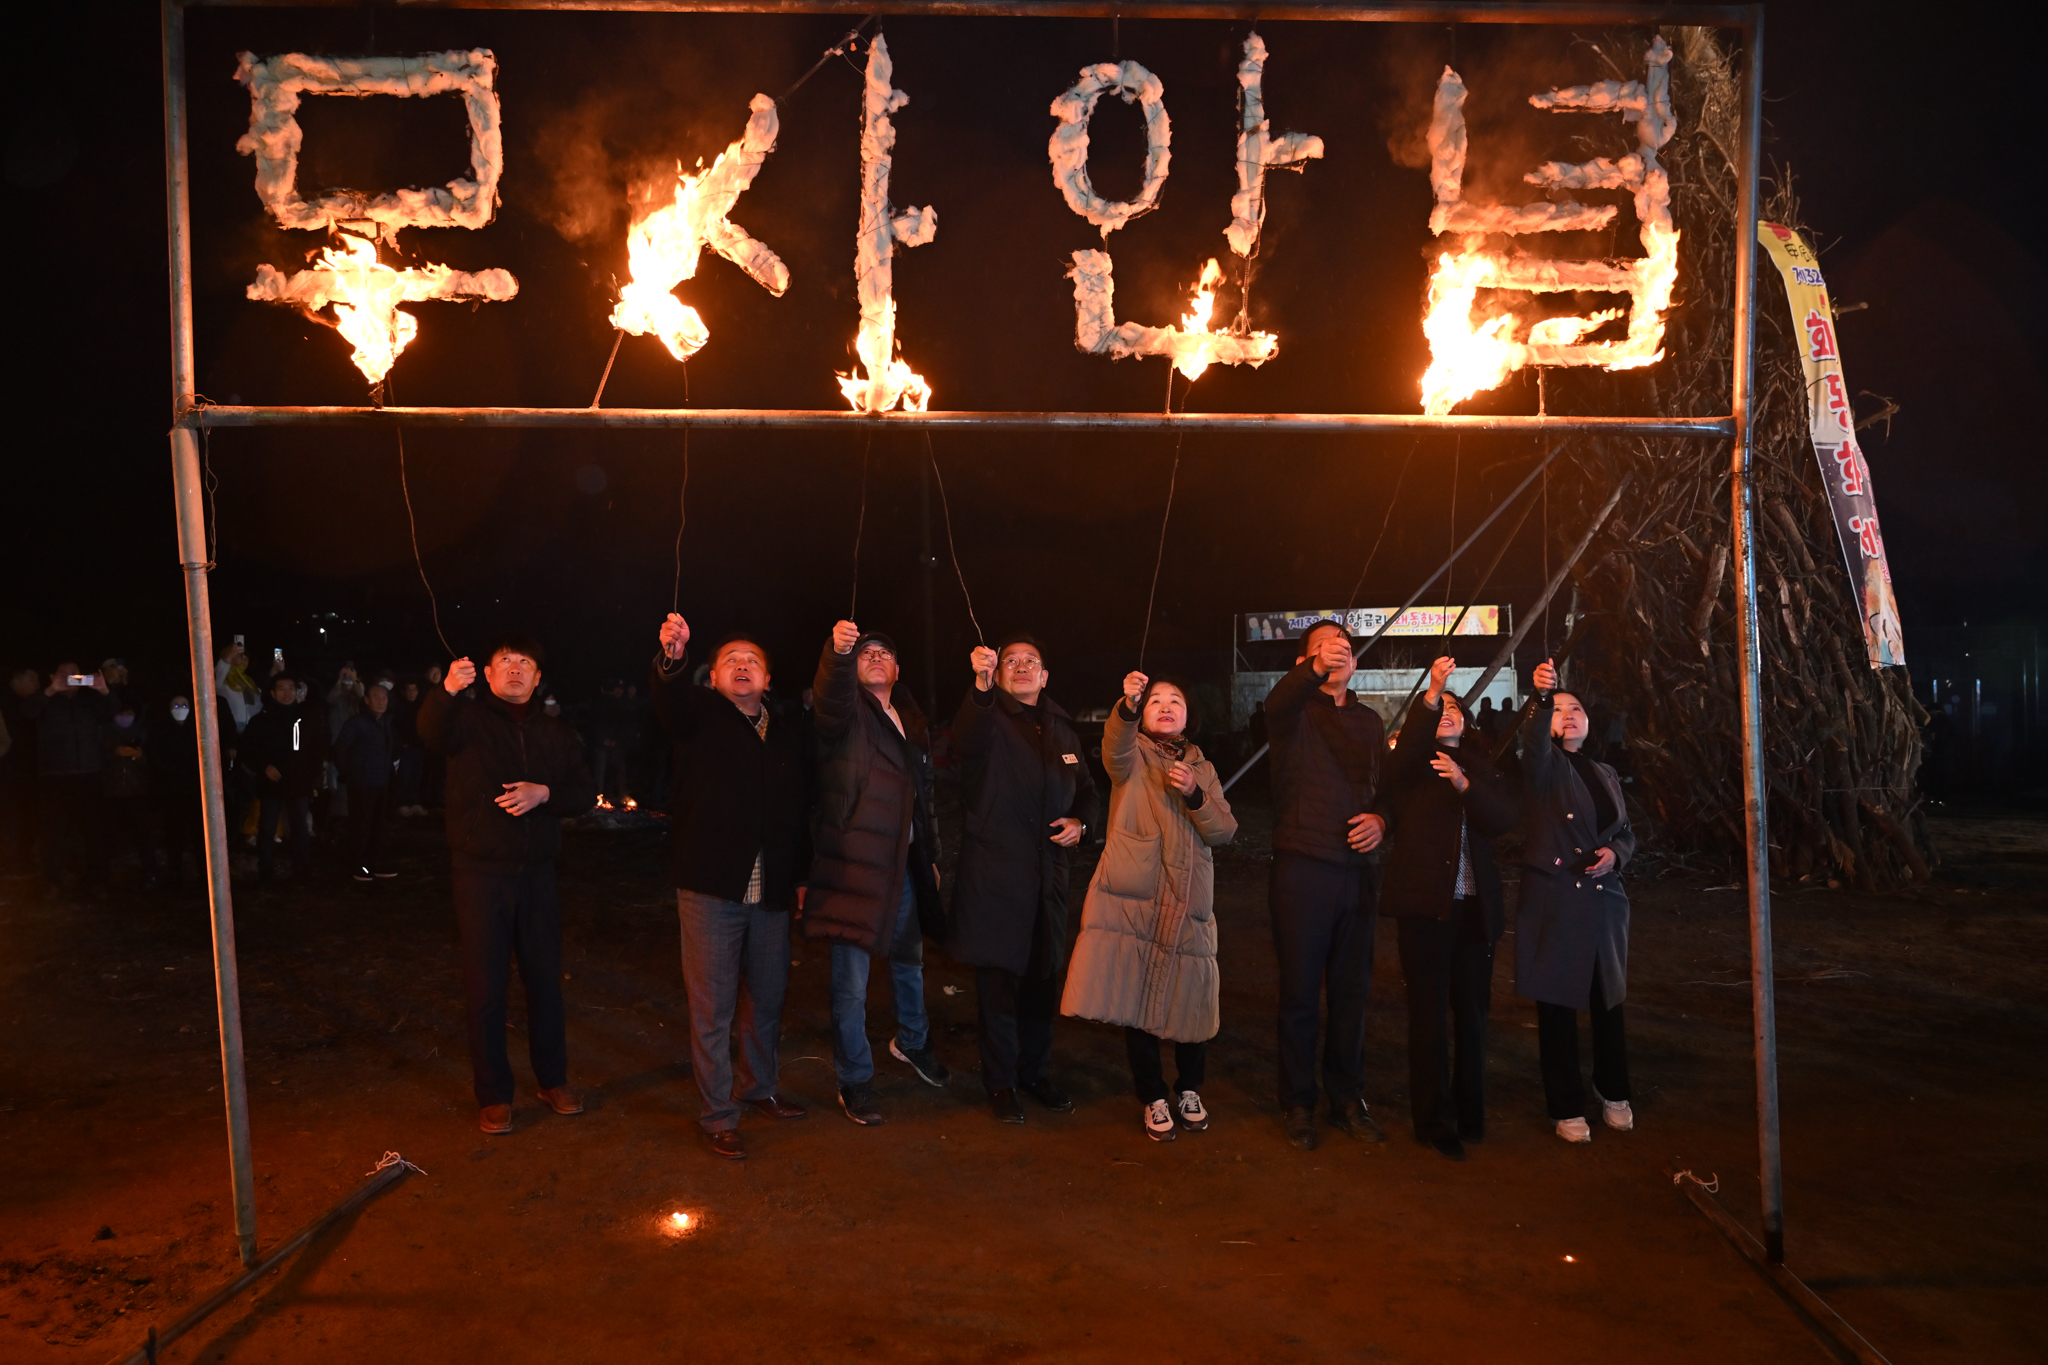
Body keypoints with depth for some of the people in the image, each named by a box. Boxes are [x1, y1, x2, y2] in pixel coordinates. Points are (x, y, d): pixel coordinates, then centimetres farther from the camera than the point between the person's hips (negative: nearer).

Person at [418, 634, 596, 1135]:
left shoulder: (554, 734, 12)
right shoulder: (468, 718, -2)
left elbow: (586, 793, 10)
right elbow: (431, 730, -25)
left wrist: (545, 793, -11)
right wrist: (448, 690, -46)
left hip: (537, 873, 4)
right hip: (481, 873, -4)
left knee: (546, 979, 12)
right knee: (485, 986, 2)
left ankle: (552, 1079, 28)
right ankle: (493, 1096, 16)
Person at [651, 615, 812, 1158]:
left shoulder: (787, 736, 13)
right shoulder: (700, 714, 1)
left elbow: (801, 810, 15)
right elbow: (668, 699, -23)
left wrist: (801, 875, 8)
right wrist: (672, 657, -44)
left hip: (771, 893, 5)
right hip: (711, 889, -4)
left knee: (768, 997, 17)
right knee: (712, 1006, 1)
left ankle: (759, 1087, 36)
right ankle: (717, 1115, 12)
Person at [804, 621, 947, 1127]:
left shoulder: (910, 723, 16)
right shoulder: (846, 711, -5)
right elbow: (830, 700, -31)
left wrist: (930, 856, 19)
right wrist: (839, 652, -50)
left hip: (903, 863, 7)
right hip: (854, 864, -6)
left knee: (909, 961, 23)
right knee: (851, 981, -2)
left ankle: (912, 1042, 48)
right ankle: (854, 1081, 14)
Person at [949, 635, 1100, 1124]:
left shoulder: (1062, 730, 14)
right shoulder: (990, 719, -4)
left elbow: (1087, 790, 26)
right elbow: (967, 737, -30)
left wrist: (1080, 821, 4)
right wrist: (981, 685, -48)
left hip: (1048, 872, 5)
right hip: (993, 874, -5)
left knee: (1043, 977, 13)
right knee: (998, 979, 0)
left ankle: (1035, 1072, 30)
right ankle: (1000, 1082, 15)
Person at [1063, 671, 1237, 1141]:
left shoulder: (1202, 768, 15)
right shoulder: (1132, 755, 5)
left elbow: (1225, 832, 5)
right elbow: (1115, 745, -21)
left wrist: (1194, 795, -12)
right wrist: (1128, 705, -41)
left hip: (1187, 904, 3)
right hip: (1132, 899, -2)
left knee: (1191, 1001, 3)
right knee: (1136, 1000, 2)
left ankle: (1189, 1090, 28)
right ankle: (1154, 1099, 20)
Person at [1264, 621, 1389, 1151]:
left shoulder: (1368, 720, 16)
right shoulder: (1296, 709, -1)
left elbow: (1388, 786, 20)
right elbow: (1275, 705, -26)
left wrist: (1381, 819, -3)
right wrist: (1316, 670, -45)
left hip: (1359, 867, 5)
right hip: (1303, 867, -4)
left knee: (1352, 991, 11)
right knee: (1300, 993, 2)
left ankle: (1347, 1099, 24)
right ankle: (1299, 1104, 15)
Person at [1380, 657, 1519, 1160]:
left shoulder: (1482, 770, 16)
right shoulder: (1413, 765, 6)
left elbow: (1505, 819, 0)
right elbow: (1406, 750, -18)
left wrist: (1465, 784, -16)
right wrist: (1430, 694, -29)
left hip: (1475, 905, 4)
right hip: (1426, 900, -4)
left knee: (1472, 1011, 8)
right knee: (1429, 1010, -2)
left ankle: (1470, 1114, 21)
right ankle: (1433, 1122, 5)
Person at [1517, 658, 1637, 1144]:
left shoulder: (1605, 774, 15)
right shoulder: (1545, 767, -2)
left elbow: (1626, 831, 22)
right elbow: (1535, 746, -26)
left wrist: (1615, 853, -1)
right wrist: (1542, 697, -43)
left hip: (1603, 898, 5)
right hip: (1552, 899, -5)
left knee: (1608, 1000, 13)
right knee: (1558, 1006, 0)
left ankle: (1615, 1095, 34)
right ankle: (1567, 1108, 13)